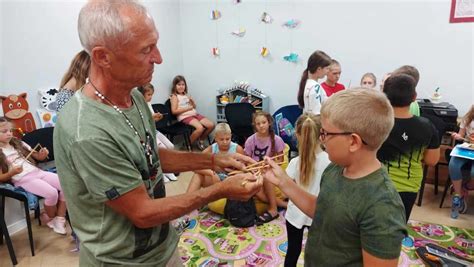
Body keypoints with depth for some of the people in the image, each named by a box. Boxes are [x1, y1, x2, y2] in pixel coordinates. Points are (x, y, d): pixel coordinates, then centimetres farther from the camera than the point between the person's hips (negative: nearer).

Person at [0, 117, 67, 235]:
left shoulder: (18, 143, 15)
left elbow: (38, 157, 14)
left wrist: (43, 154, -9)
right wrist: (12, 172, -23)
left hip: (37, 172, 6)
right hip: (23, 180, -5)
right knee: (52, 193, -27)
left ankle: (60, 219, -3)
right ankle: (50, 218, 4)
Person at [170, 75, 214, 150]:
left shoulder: (186, 95, 20)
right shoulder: (175, 96, 0)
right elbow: (174, 111, -10)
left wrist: (192, 101, 1)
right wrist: (188, 108, -11)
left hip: (194, 114, 7)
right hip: (184, 116, -7)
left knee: (211, 125, -9)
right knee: (200, 128, -31)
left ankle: (200, 140, 13)